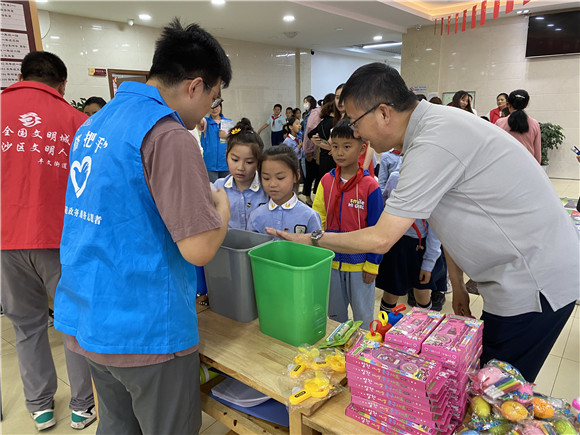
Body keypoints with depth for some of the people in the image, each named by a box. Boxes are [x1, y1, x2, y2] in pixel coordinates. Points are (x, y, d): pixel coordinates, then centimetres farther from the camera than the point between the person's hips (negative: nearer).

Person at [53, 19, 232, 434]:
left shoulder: (95, 123, 7)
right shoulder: (168, 135, -20)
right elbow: (199, 248, -24)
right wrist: (221, 204, -4)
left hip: (87, 319, 8)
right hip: (144, 330, -8)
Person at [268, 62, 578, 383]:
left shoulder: (434, 143, -26)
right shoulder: (432, 124, 7)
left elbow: (380, 239, -23)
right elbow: (449, 221, 12)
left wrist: (313, 240, -8)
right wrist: (457, 285, 18)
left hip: (532, 282, -9)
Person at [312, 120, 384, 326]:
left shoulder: (370, 185, -13)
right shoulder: (326, 181, -1)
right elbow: (318, 218, 6)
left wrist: (372, 264, -8)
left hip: (360, 263, -4)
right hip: (331, 260, 4)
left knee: (362, 317, 13)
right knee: (334, 313, 21)